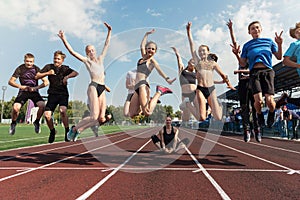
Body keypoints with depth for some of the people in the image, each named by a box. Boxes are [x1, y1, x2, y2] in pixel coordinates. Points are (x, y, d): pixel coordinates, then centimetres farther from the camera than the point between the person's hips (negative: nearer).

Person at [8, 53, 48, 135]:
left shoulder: (36, 69, -4)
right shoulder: (20, 69, -3)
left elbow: (46, 82, -7)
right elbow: (10, 81, -2)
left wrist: (36, 87, -19)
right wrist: (20, 86, -16)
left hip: (34, 91, 0)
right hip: (23, 91, 0)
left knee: (42, 105, -27)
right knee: (15, 107, -24)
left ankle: (36, 122, 1)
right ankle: (13, 123, 9)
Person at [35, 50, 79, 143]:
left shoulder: (65, 68, 3)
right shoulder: (49, 67, 9)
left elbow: (75, 73, -15)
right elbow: (37, 76, 7)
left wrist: (67, 76, -30)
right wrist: (47, 73, -7)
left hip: (63, 94, -2)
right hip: (52, 94, 3)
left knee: (62, 111, -28)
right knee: (47, 115, -10)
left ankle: (67, 131, -8)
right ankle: (52, 131, 18)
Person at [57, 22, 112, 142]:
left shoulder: (100, 59, 24)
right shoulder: (86, 60, 10)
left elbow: (106, 44, 28)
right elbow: (72, 52, 0)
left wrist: (109, 31, 26)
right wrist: (64, 39, -7)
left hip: (102, 89, 6)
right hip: (93, 87, -6)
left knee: (101, 119, -5)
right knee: (94, 116, -18)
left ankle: (78, 130, 14)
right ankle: (74, 128, 4)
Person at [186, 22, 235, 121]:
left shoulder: (212, 63, 14)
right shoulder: (197, 61, 10)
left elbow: (222, 74, 18)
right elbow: (191, 45, 6)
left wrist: (228, 84, 8)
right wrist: (189, 31, 4)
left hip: (211, 89, 2)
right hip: (200, 89, -1)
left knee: (218, 118, 3)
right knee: (202, 117, -16)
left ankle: (219, 108, 34)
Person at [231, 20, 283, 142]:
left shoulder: (269, 41, 21)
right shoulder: (247, 45, 18)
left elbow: (279, 57, 17)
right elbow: (243, 64, 13)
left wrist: (279, 44, 1)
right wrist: (237, 54, -4)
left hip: (267, 71, 1)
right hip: (254, 73, 0)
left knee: (269, 100, -17)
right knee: (258, 100, -22)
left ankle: (271, 114, 18)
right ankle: (259, 116, 11)